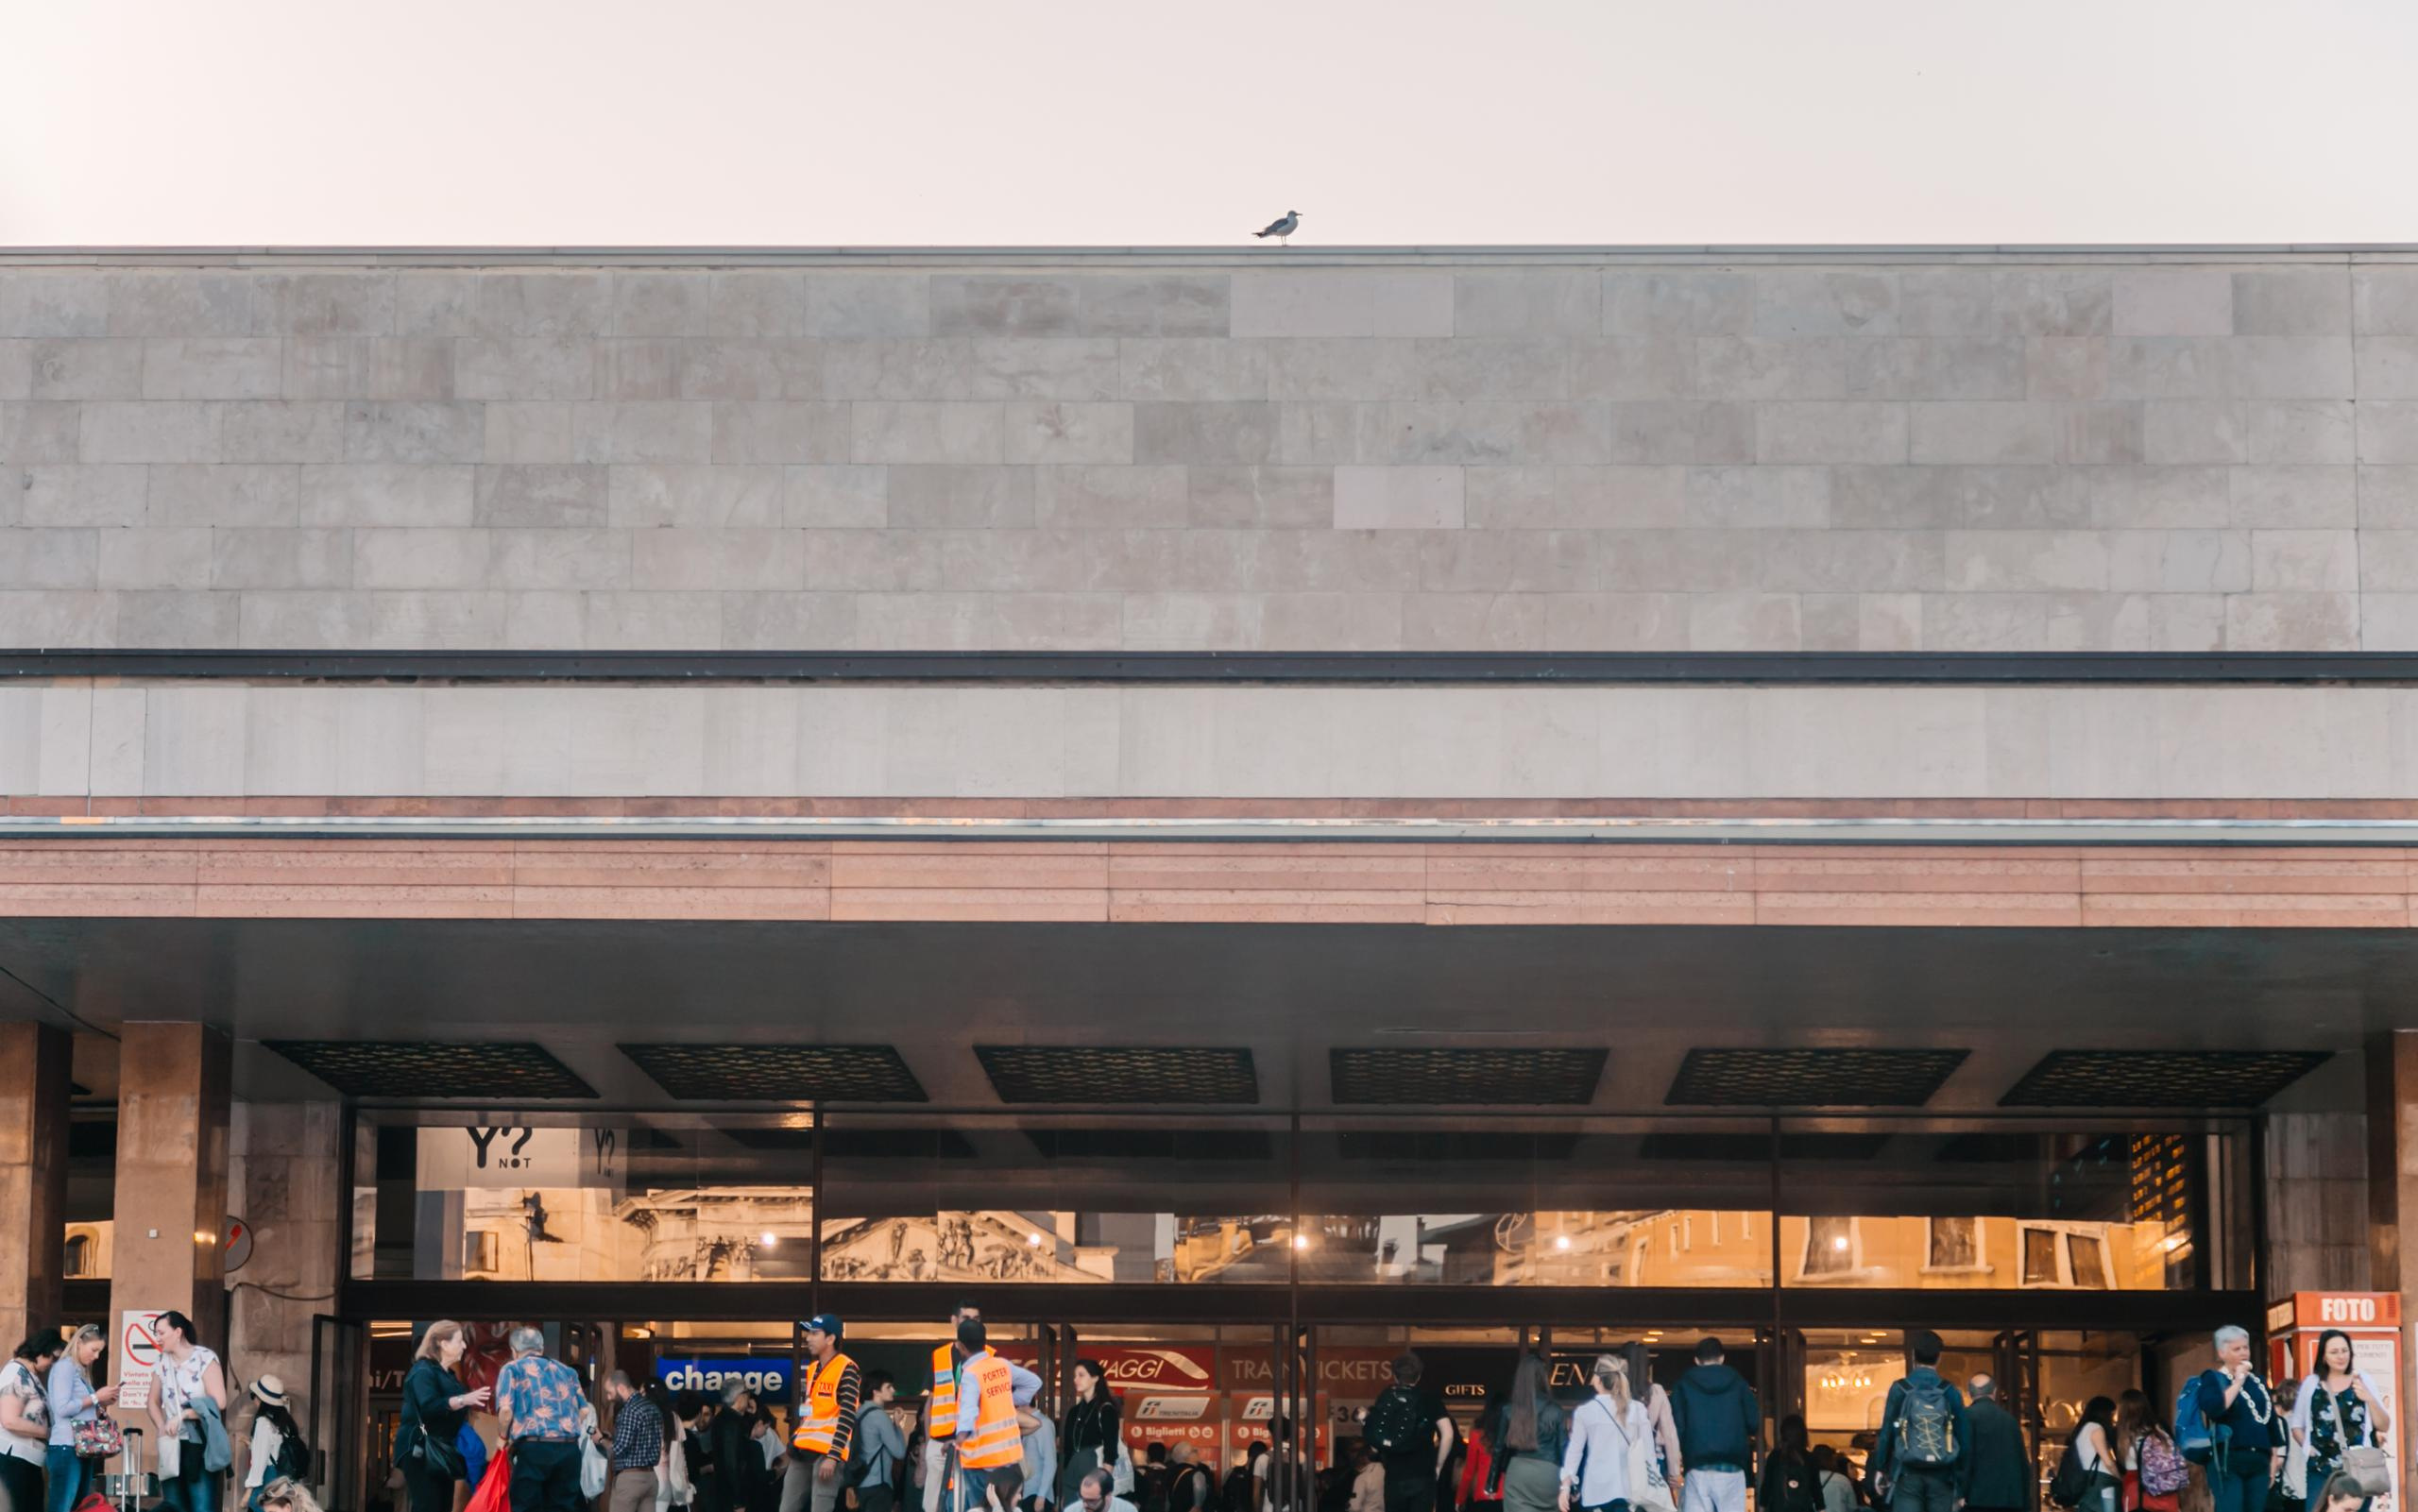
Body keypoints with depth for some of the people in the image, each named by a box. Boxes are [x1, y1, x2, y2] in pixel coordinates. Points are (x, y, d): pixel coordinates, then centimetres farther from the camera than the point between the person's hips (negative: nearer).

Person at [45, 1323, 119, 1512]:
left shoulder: (81, 1370, 20)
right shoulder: (64, 1367, -6)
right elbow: (62, 1408, -17)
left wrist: (103, 1404, 6)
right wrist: (96, 1397, -9)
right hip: (67, 1448, -10)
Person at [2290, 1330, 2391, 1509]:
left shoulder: (2362, 1380, 3)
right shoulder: (2311, 1384, 6)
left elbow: (2384, 1426, 3)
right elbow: (2297, 1425, 14)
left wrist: (2370, 1399, -14)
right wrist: (2308, 1446, -4)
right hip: (2321, 1470, 0)